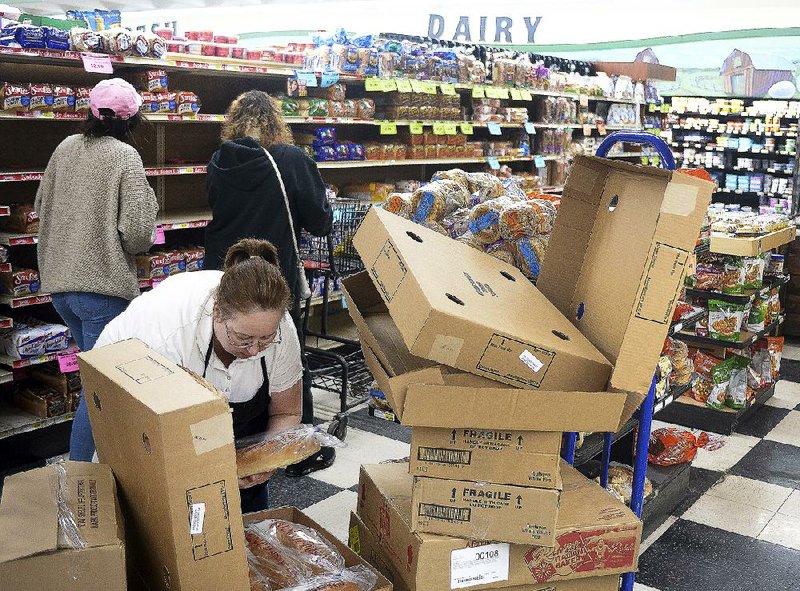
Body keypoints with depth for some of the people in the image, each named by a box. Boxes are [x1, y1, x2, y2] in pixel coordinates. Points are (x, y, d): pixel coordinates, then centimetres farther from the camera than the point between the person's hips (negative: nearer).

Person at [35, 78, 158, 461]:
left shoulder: (65, 148, 6)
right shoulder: (125, 157, -11)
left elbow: (41, 206, 17)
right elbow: (136, 232, -18)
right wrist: (143, 240, 3)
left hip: (59, 282, 7)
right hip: (103, 285, -7)